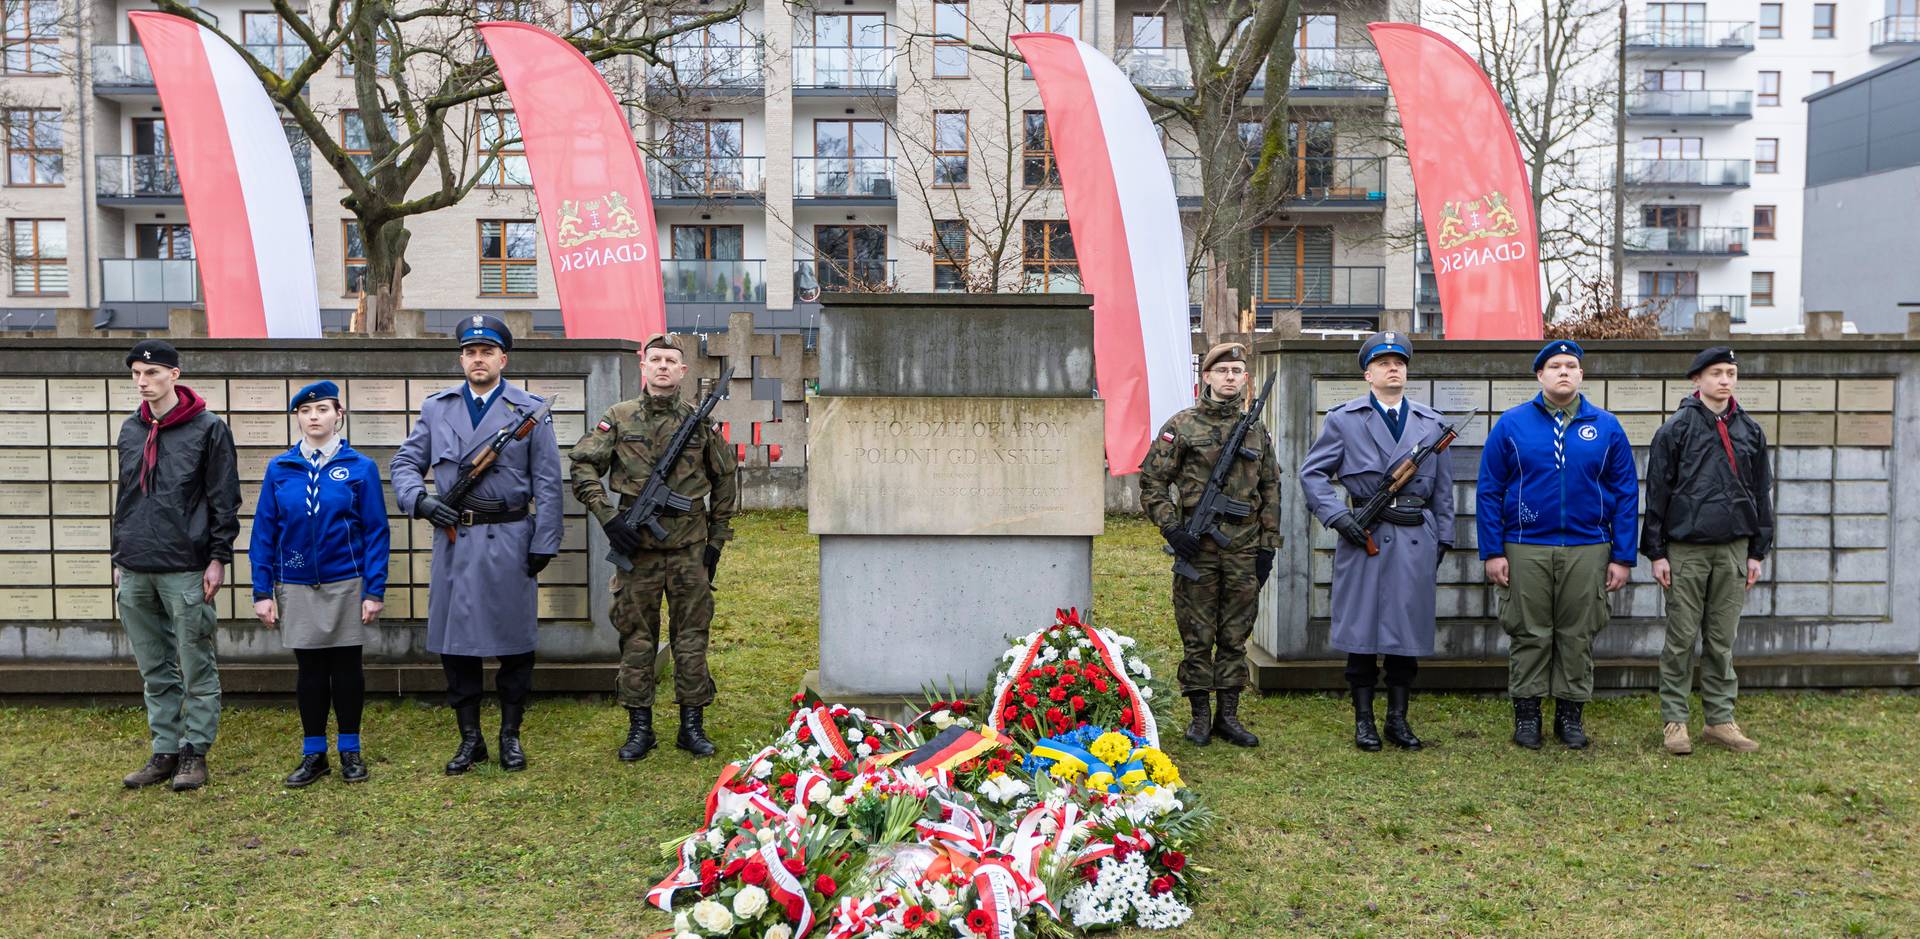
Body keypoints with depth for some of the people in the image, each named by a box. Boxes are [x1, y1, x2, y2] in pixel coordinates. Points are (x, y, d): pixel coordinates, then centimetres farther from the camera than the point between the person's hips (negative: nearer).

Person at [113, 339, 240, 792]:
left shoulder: (208, 428, -4)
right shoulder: (130, 430, 14)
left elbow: (225, 499, -6)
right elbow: (124, 498, 20)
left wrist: (218, 558, -10)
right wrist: (119, 558, 18)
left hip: (186, 571, -6)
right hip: (135, 573, 6)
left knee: (196, 669, 1)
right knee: (155, 671, 12)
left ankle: (195, 752, 10)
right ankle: (165, 751, 20)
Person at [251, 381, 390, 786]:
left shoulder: (360, 467, -3)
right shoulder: (279, 469, 3)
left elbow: (376, 531, -4)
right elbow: (264, 531, 4)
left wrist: (374, 590, -9)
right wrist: (262, 592, -1)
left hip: (346, 585, -2)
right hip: (296, 587, 2)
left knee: (346, 667, 7)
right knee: (309, 670, 9)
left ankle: (350, 750, 19)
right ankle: (313, 753, 20)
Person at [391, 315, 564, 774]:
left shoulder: (529, 410, 2)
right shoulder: (436, 407, 10)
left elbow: (547, 484, 0)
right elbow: (406, 462, 12)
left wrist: (544, 543, -5)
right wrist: (421, 500, -9)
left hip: (510, 540, -2)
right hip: (454, 538, 2)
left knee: (514, 640, 5)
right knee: (454, 638, 6)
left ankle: (510, 736, 20)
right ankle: (470, 739, 19)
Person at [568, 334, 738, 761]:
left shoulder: (701, 422, 4)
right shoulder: (619, 418, 1)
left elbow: (725, 480, 11)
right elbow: (582, 466, 0)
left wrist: (717, 538, 8)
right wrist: (608, 517, -10)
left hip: (690, 547, 1)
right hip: (636, 545, 0)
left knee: (691, 636, 5)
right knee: (636, 637, 5)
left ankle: (692, 726, 15)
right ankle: (639, 727, 15)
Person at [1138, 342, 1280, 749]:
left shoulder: (1257, 431, 11)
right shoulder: (1181, 426, -1)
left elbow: (1271, 491, 14)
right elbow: (1152, 483, -1)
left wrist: (1268, 546, 8)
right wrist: (1171, 528, -11)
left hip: (1244, 549, 3)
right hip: (1196, 547, -3)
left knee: (1235, 636, 9)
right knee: (1197, 636, 4)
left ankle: (1228, 715, 18)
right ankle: (1200, 714, 15)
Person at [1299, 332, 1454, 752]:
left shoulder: (1431, 424, 14)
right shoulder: (1344, 420, 4)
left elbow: (1443, 488, 16)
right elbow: (1312, 473, 1)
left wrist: (1443, 538, 12)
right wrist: (1337, 515, -11)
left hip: (1416, 539, 3)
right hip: (1363, 537, -3)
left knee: (1409, 628, 6)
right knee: (1361, 628, 1)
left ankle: (1398, 719, 18)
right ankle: (1364, 721, 12)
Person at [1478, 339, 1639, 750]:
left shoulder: (1606, 427, 6)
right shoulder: (1511, 424, 1)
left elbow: (1626, 494, 6)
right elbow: (1488, 491, 1)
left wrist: (1623, 557, 0)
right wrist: (1492, 551, -5)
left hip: (1587, 550, 1)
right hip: (1525, 549, -1)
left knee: (1578, 635, 8)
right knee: (1529, 634, 5)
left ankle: (1570, 713, 20)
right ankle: (1526, 713, 16)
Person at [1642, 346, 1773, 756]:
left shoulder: (1751, 431, 10)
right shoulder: (1676, 429, -3)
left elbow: (1762, 493, 14)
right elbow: (1656, 492, -3)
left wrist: (1758, 551, 10)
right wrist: (1656, 552, -6)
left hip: (1733, 549, 4)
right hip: (1686, 549, -3)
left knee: (1722, 640, 9)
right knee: (1682, 638, 2)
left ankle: (1720, 719, 18)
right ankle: (1674, 720, 10)